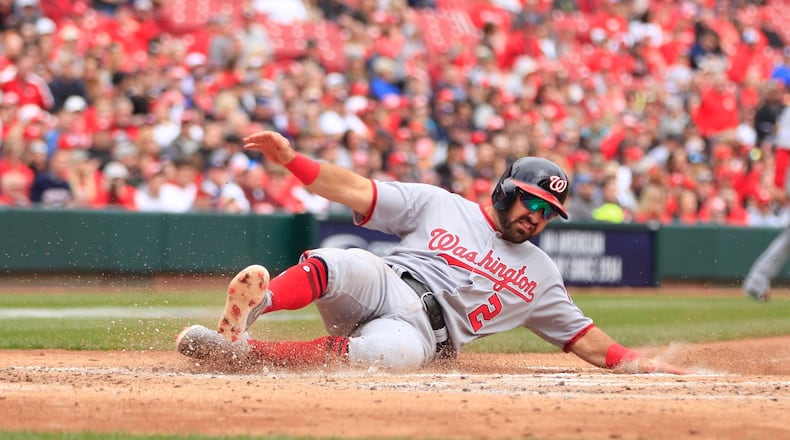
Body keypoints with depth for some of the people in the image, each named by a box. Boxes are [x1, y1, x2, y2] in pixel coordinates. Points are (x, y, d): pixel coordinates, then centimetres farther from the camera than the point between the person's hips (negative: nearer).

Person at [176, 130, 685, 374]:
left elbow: (582, 336, 26)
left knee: (394, 351, -39)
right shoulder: (439, 205, 15)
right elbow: (357, 191, 6)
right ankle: (255, 303, -63)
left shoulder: (540, 273, 24)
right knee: (342, 263, -37)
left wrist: (637, 363, 10)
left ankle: (245, 348, -49)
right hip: (382, 287, 0)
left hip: (420, 331, 0)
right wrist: (291, 158, -7)